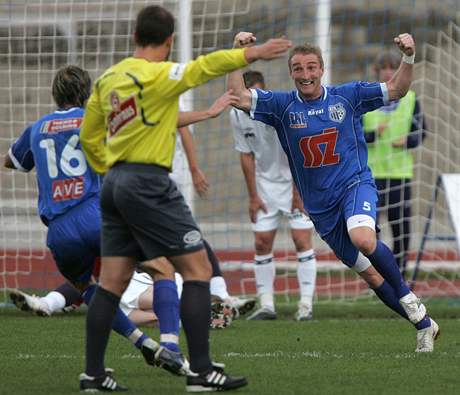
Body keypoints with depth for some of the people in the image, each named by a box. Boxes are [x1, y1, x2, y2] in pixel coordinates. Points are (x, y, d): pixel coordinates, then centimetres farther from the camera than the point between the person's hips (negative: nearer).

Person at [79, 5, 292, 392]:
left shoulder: (107, 79, 12)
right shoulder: (154, 75, -12)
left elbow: (89, 135, 18)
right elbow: (204, 67, -26)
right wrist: (252, 54, -29)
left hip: (116, 184, 8)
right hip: (148, 183, -8)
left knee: (113, 282, 9)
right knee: (198, 269, -3)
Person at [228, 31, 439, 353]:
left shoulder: (347, 96, -1)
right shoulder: (283, 106, 0)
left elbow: (396, 90, 3)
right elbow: (239, 96, -9)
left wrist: (408, 57, -13)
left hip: (355, 184, -3)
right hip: (320, 205, 3)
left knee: (363, 239, -35)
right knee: (369, 273, 5)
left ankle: (407, 295, -11)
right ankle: (424, 325, 20)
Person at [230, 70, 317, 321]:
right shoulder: (237, 115, -8)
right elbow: (246, 155, 2)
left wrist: (297, 193, -17)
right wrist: (253, 196, 1)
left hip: (298, 180, -4)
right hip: (266, 182, 4)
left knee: (301, 239, -11)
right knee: (262, 242, -1)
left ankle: (306, 303, -7)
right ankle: (266, 305, 5)